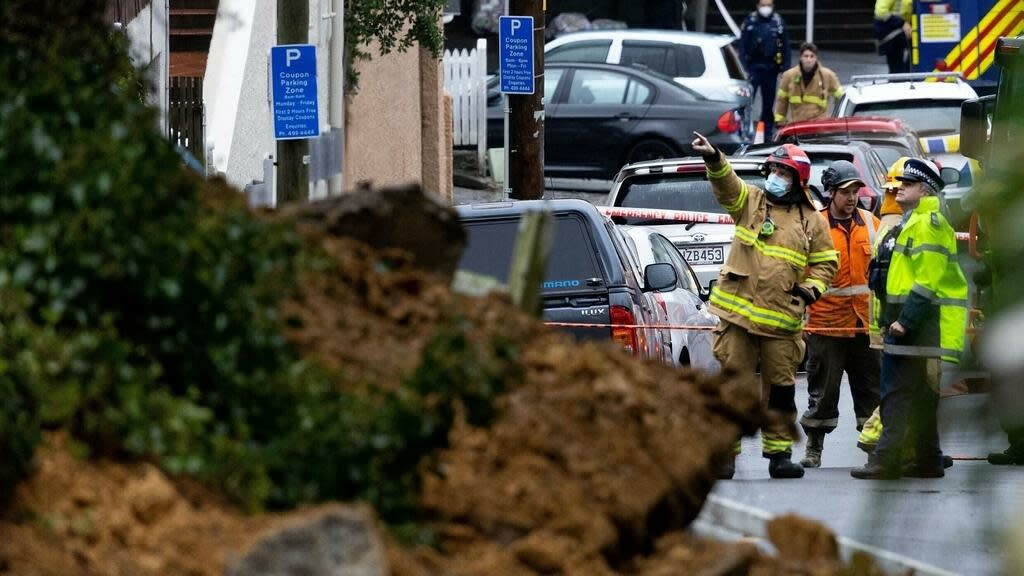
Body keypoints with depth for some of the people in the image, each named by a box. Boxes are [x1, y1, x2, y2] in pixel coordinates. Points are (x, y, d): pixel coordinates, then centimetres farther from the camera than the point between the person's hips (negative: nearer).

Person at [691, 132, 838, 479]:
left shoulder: (812, 222, 10)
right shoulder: (751, 202, 7)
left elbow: (826, 262, 17)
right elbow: (726, 184, -11)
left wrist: (813, 288, -2)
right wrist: (713, 159, -31)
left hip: (782, 320, 1)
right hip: (738, 312, -1)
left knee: (781, 388, 6)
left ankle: (779, 452, 14)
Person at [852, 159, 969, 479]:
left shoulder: (927, 224, -13)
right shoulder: (910, 223, 22)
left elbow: (928, 280, -21)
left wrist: (906, 320, -24)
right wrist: (889, 320, 21)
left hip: (915, 326, -11)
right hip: (905, 323, 11)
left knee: (897, 393, -13)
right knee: (919, 396, 13)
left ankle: (886, 460, -17)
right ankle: (927, 461, 18)